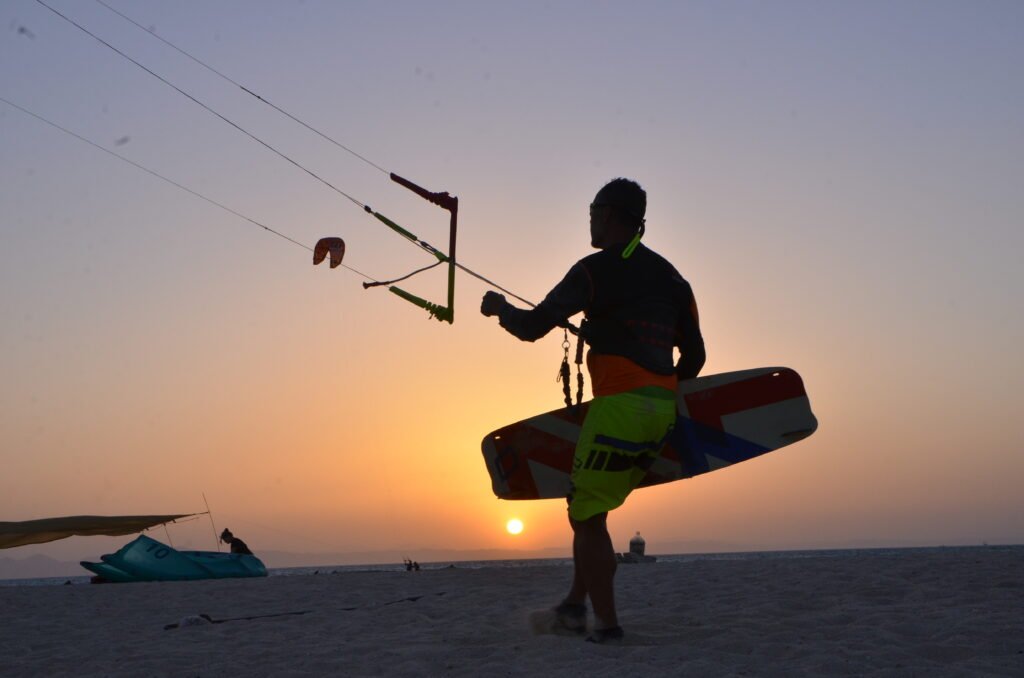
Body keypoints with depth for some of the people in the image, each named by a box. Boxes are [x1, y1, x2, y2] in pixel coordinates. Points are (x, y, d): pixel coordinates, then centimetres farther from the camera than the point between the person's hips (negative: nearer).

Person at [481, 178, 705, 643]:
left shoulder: (597, 269, -5)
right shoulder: (669, 275, 17)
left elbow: (533, 328, -7)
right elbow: (694, 355, 17)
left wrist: (499, 308, 13)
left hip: (620, 404, -8)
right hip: (662, 409, 8)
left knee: (586, 515, 1)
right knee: (590, 509, 19)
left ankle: (606, 623, 2)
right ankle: (576, 604, 20)